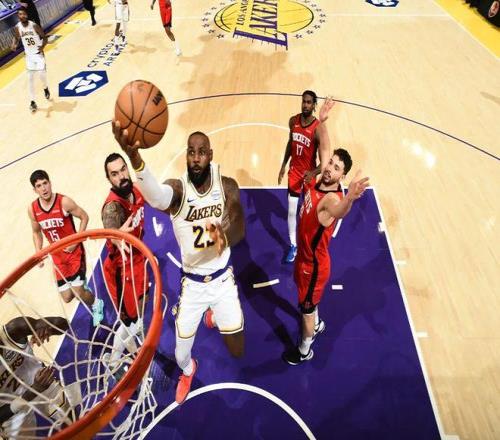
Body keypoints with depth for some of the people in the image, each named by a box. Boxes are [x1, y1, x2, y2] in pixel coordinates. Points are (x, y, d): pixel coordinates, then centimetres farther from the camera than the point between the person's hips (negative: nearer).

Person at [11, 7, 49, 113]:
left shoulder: (34, 26, -15)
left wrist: (42, 46, -26)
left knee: (42, 75, -6)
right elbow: (16, 38, 11)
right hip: (29, 55, 3)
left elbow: (44, 37, -7)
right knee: (30, 79, 2)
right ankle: (32, 102, 9)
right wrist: (14, 45, -11)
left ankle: (45, 88, 32)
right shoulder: (17, 28, -6)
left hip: (38, 53, -3)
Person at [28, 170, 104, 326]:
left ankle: (96, 305, 24)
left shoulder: (64, 202, -19)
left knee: (78, 293, -10)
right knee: (67, 297, 6)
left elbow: (84, 217, -9)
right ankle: (82, 285, 42)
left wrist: (75, 241, -14)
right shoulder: (32, 209, -6)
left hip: (75, 251, -4)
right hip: (58, 256, 4)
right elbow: (36, 232, 10)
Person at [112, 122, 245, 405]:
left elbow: (239, 232, -17)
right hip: (192, 284, -1)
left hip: (223, 279, 2)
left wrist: (224, 237, -43)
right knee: (181, 356, 7)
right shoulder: (178, 188, -21)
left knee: (237, 352, 12)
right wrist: (135, 159, -70)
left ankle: (214, 315, 48)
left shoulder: (228, 186, -13)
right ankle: (188, 372, 49)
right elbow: (157, 196, -47)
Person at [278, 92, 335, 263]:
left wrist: (314, 172, -47)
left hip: (309, 173, -4)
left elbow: (325, 158, -28)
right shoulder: (293, 121, -6)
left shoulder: (319, 128, -24)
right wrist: (283, 166, 12)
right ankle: (293, 245, 23)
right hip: (294, 171, 4)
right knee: (291, 211, 7)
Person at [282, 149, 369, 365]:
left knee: (306, 307, 13)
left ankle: (304, 351, 39)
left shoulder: (331, 198, -36)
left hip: (314, 263, -8)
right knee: (308, 297, 32)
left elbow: (339, 211, -64)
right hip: (303, 254, 9)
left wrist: (349, 198, -81)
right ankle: (316, 325, 62)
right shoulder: (315, 182, -9)